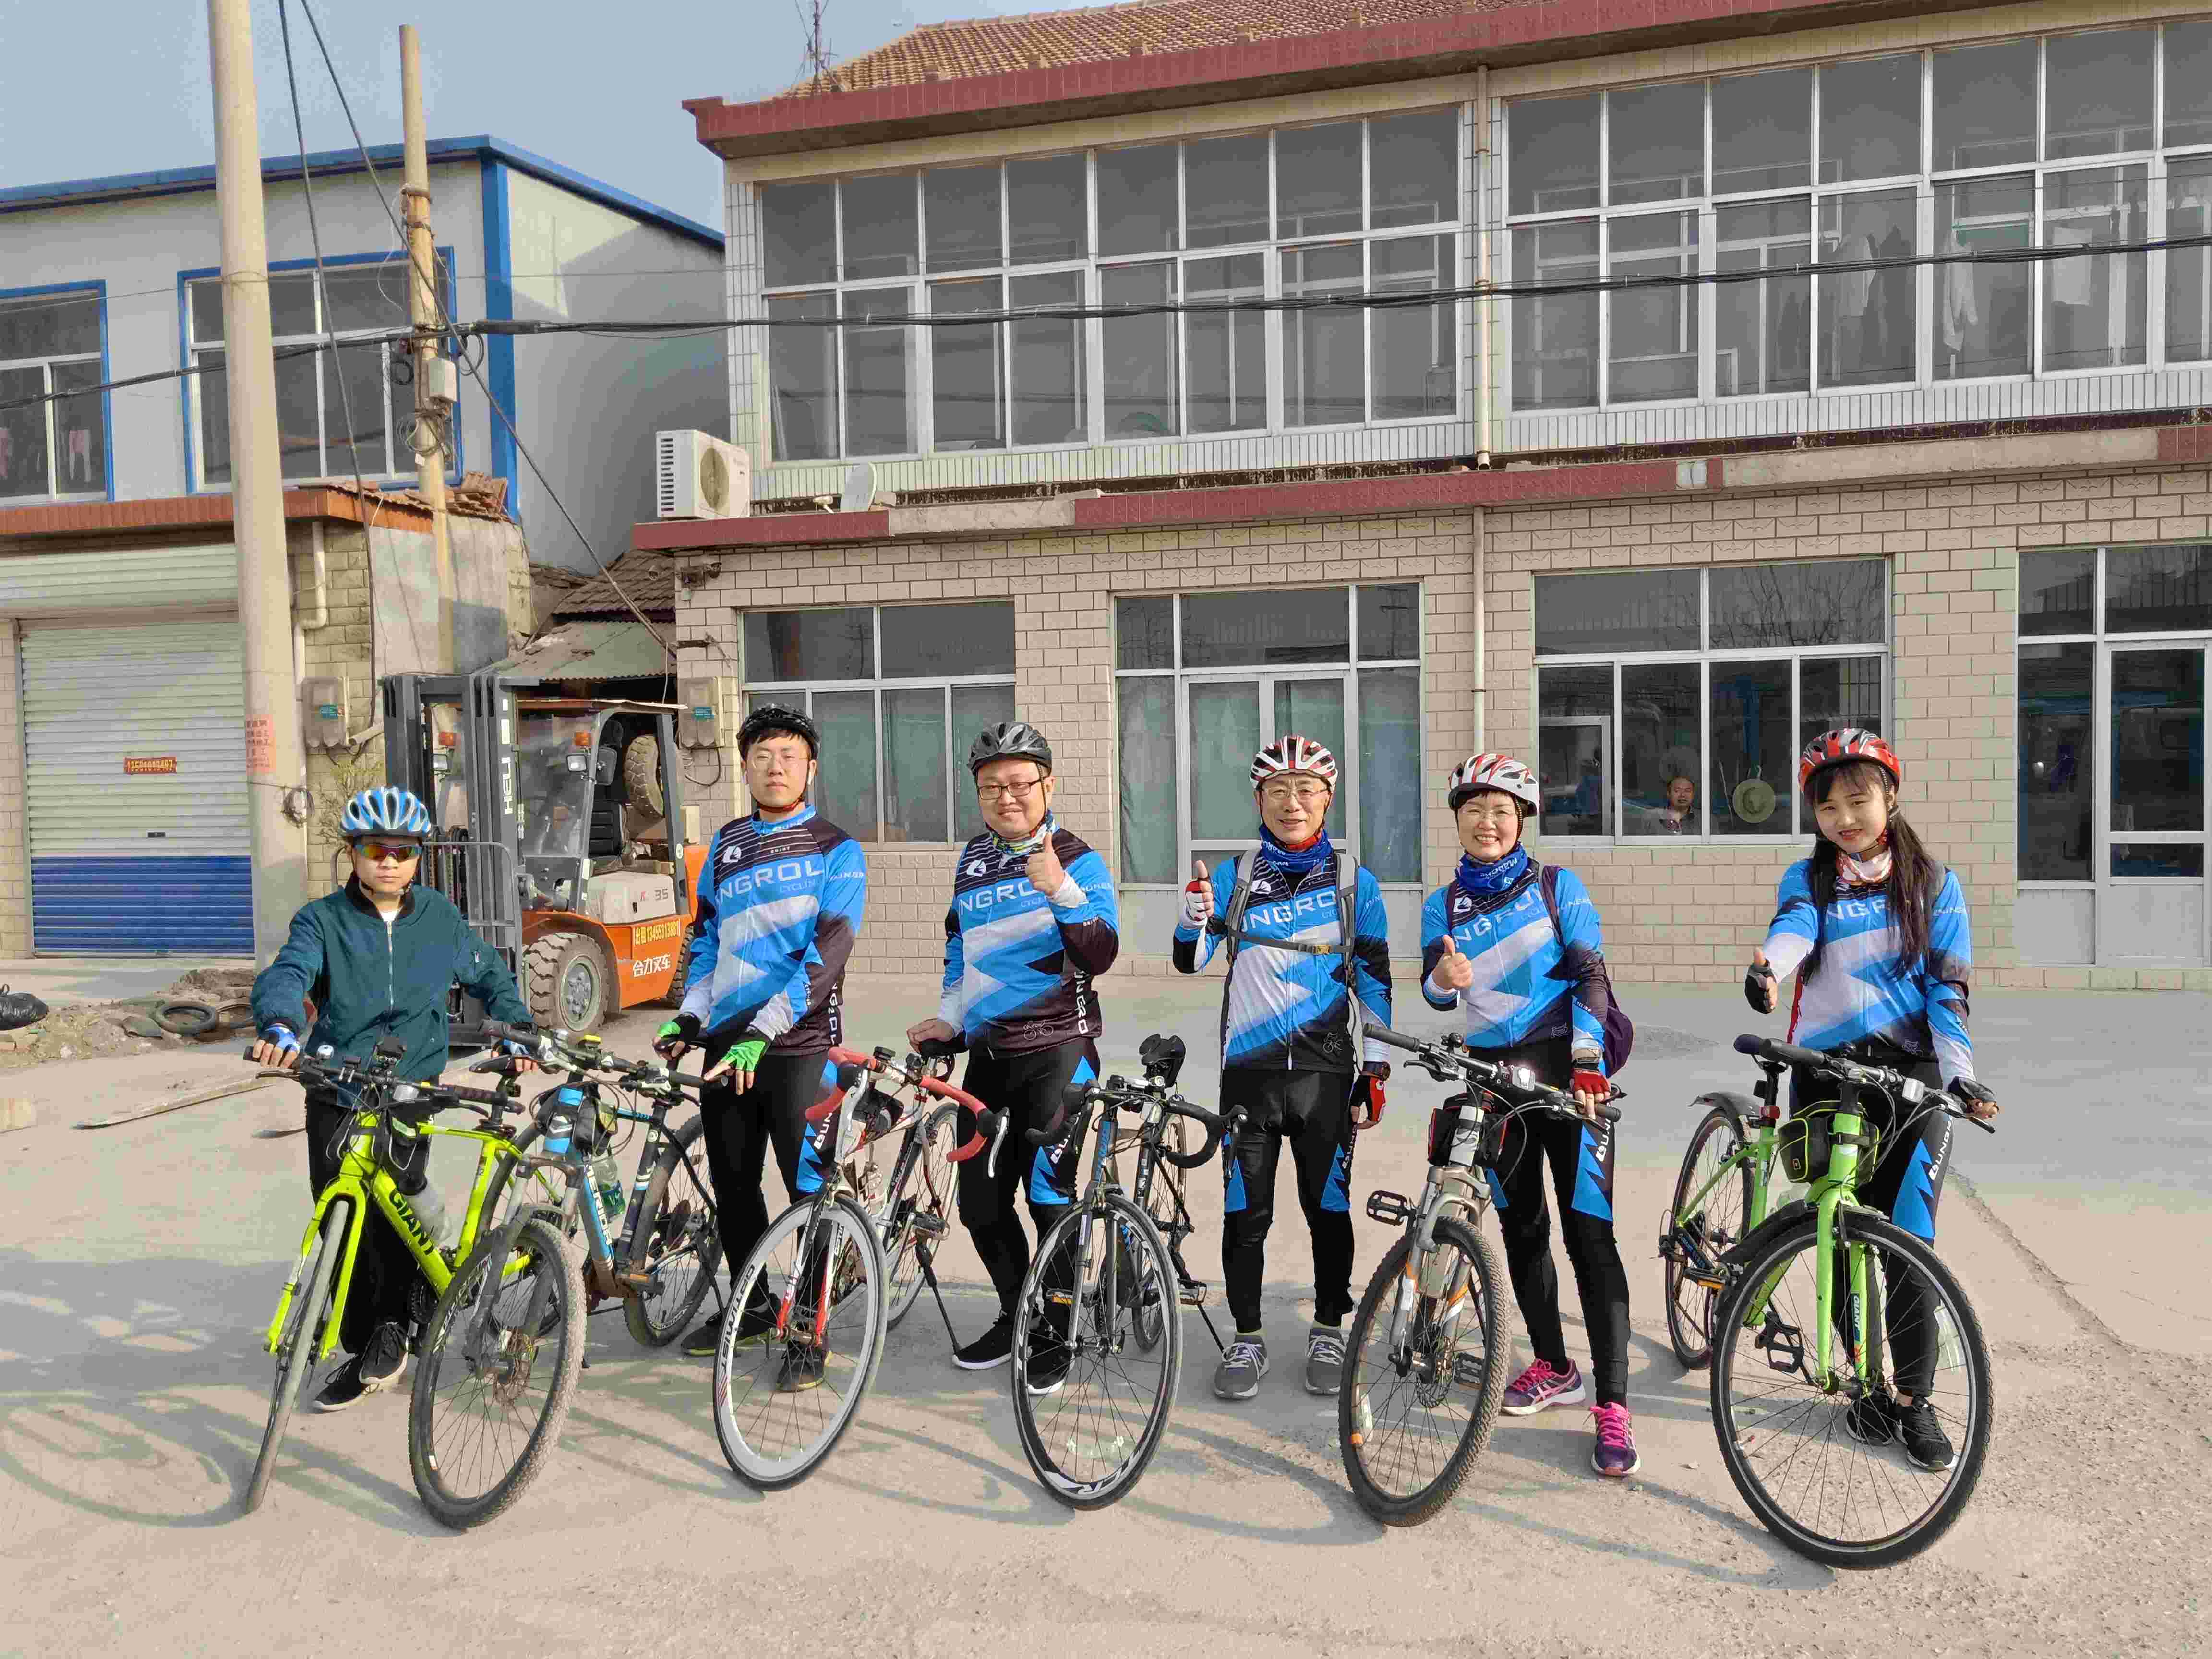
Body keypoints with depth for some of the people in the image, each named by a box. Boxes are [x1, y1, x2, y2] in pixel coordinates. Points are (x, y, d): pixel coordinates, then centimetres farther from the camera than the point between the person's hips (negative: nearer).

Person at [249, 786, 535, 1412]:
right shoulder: (324, 920, 0)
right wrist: (280, 1026, -38)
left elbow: (489, 975, 22)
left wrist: (517, 1031, 9)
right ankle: (360, 1352, 20)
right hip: (337, 1095, 1)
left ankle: (394, 1321, 0)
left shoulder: (440, 919, 7)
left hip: (412, 1089, 0)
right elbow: (287, 975, -18)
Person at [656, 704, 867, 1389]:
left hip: (798, 1045, -5)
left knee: (811, 1187, -1)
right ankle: (750, 1307, 32)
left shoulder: (837, 851, -5)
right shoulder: (727, 846, 13)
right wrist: (688, 1017, 6)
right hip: (726, 1043, 6)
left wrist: (763, 1031, -23)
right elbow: (705, 938, 19)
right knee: (732, 1185, 14)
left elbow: (827, 952, -15)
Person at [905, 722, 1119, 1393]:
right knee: (980, 1204, 11)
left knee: (1050, 1198, -4)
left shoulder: (1077, 859, -8)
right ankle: (1014, 1318, 30)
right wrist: (949, 1017, 14)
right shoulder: (972, 860, 11)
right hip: (987, 1053, 6)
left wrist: (1060, 889, -34)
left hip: (1057, 1051, -6)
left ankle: (1055, 1337, 14)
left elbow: (1100, 955, -21)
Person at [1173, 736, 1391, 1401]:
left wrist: (1375, 1070, 2)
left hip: (1325, 1071, 0)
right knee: (1245, 1214, 5)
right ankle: (1247, 1338, 19)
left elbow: (1376, 981, 6)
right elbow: (1191, 961, -3)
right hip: (1249, 1071, 0)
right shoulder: (1233, 876, 4)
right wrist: (1195, 919, -24)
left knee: (1329, 1208, 8)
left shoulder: (1355, 882, 3)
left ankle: (1328, 1332, 25)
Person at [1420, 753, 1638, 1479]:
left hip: (1564, 1066, -4)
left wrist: (1588, 1062, -17)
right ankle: (1554, 1367, 27)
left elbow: (1592, 975, -5)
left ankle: (1613, 1405, -7)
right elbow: (1431, 991, -1)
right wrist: (1444, 978, -26)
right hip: (1493, 1073, 4)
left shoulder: (1556, 886, 1)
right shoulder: (1443, 905, 9)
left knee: (1589, 1233, -9)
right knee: (1521, 1227, 11)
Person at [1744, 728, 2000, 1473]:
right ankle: (1874, 1379, 22)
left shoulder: (1933, 885, 7)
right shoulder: (1808, 879, 8)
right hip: (1825, 1074, 1)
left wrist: (1960, 1071, -14)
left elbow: (1948, 984, 1)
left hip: (1909, 1074, -1)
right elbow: (1794, 925, -15)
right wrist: (1766, 966, -39)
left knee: (1908, 1241, -6)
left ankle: (1913, 1399, 9)